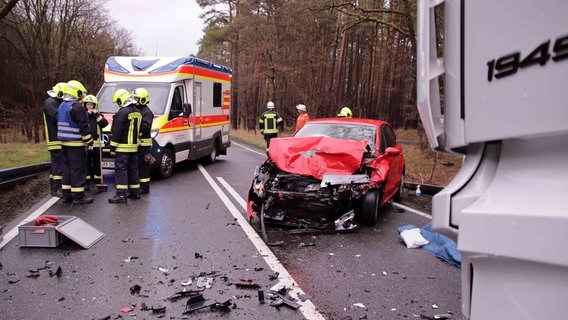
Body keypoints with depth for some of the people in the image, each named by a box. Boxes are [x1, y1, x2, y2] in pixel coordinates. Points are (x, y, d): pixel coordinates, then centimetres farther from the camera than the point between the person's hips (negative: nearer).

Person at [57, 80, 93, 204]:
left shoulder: (61, 106, 16)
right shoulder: (77, 107, -15)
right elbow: (83, 127, -17)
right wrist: (89, 142, -11)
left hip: (64, 143, 9)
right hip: (76, 144, -9)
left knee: (67, 168, 14)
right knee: (78, 169, -4)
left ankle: (67, 194, 20)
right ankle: (78, 196, -2)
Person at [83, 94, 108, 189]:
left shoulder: (98, 115, 11)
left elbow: (105, 124, -7)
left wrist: (96, 115, -9)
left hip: (96, 143, 1)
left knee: (97, 164, 8)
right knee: (86, 163, 4)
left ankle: (98, 181, 16)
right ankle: (86, 182, 10)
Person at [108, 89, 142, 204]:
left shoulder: (122, 112, -15)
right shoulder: (137, 113, 12)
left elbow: (117, 132, -16)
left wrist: (112, 148, -12)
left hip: (123, 147, -8)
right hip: (134, 146, 8)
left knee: (121, 169, -7)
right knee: (133, 169, 15)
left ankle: (121, 194, -10)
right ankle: (135, 192, 21)